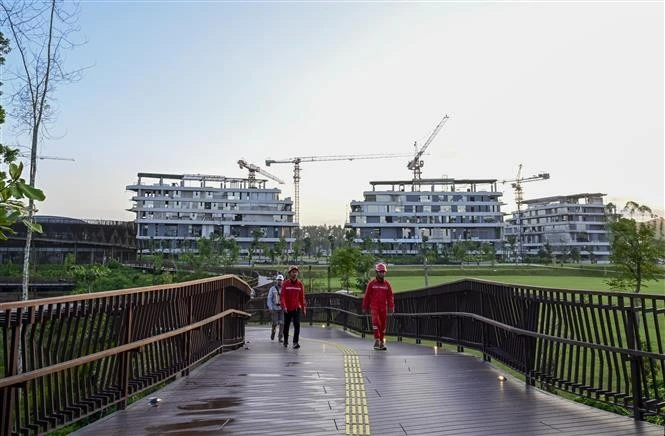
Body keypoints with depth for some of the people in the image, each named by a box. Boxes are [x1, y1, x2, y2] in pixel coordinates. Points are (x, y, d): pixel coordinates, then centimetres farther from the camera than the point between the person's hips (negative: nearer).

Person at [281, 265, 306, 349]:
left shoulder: (300, 284, 0)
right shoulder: (285, 283, -5)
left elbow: (302, 297, 5)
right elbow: (283, 296, -8)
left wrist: (304, 308, 6)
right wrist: (284, 306, -20)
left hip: (297, 308, 0)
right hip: (287, 309, 0)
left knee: (297, 325, -12)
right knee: (286, 325, 12)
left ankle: (295, 342, -10)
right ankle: (285, 340, 32)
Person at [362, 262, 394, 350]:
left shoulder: (387, 284, 7)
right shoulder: (371, 283, 1)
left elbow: (390, 297, 8)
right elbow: (367, 296, 5)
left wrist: (391, 307, -1)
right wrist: (365, 307, 5)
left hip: (383, 307, 3)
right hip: (374, 306, -2)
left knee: (383, 324, 6)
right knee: (375, 322, -17)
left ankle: (382, 342, 18)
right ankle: (377, 340, -11)